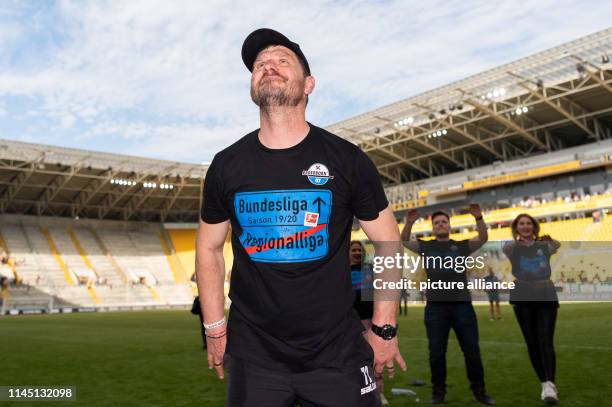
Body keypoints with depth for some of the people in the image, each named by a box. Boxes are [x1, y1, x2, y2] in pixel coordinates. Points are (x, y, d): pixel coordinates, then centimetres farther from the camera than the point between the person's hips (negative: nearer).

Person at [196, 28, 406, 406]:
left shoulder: (347, 159, -6)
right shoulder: (226, 165, -1)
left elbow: (388, 242, 1)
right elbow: (210, 247, 9)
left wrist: (385, 329, -1)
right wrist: (215, 329, 6)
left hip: (338, 351, -1)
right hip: (253, 354, 2)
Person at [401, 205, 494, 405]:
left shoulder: (462, 246, 10)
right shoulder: (425, 246, 10)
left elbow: (483, 238, -1)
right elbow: (403, 241, 4)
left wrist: (478, 218, -17)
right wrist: (409, 223, -14)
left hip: (462, 304, 0)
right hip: (435, 306, 0)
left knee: (472, 350, 7)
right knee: (437, 353, 6)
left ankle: (479, 390, 21)